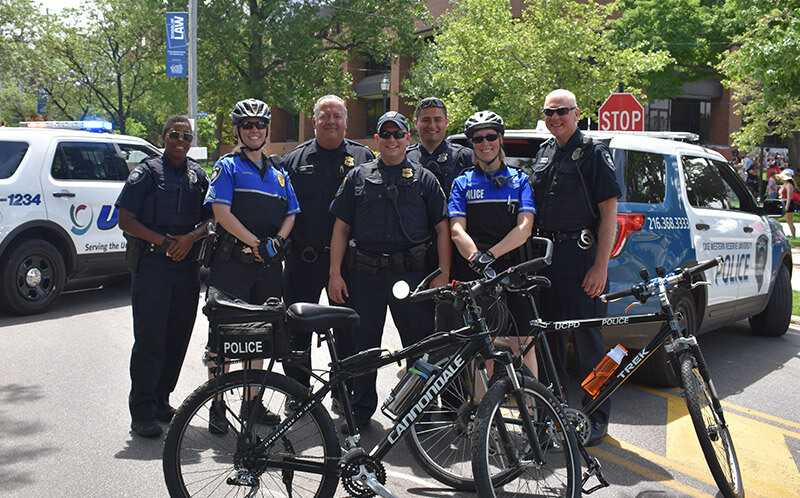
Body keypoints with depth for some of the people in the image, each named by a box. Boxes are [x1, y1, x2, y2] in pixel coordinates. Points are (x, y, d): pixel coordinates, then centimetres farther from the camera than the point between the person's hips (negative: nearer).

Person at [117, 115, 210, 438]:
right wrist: (162, 241, -14)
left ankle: (161, 401, 22)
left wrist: (190, 238, -9)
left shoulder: (198, 176, 14)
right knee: (150, 338, -7)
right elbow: (126, 220, -4)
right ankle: (142, 412, -1)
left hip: (188, 264, 5)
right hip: (152, 263, -5)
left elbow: (210, 219, 12)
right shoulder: (147, 172, 1)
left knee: (178, 337, 8)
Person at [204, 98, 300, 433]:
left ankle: (252, 402, 23)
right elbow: (222, 213, -11)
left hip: (268, 266, 5)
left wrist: (277, 241, -8)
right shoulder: (228, 167, 0)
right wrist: (257, 244, -17)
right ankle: (217, 406, 5)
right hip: (232, 263, -5)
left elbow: (291, 214, 12)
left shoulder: (279, 174, 17)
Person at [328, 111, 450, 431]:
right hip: (364, 272, 1)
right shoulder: (358, 177, 11)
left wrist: (444, 275, -4)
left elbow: (442, 227, 6)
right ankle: (360, 412, 21)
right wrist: (335, 273, 1)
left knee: (421, 342, 2)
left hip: (410, 272, -1)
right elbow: (341, 227, 9)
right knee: (362, 345, 8)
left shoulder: (424, 179, 9)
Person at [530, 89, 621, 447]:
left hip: (579, 256, -7)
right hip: (544, 254, 7)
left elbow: (609, 211, -9)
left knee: (587, 337, -3)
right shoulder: (543, 153, 16)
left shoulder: (592, 152, -4)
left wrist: (601, 265, -16)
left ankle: (596, 416, 8)